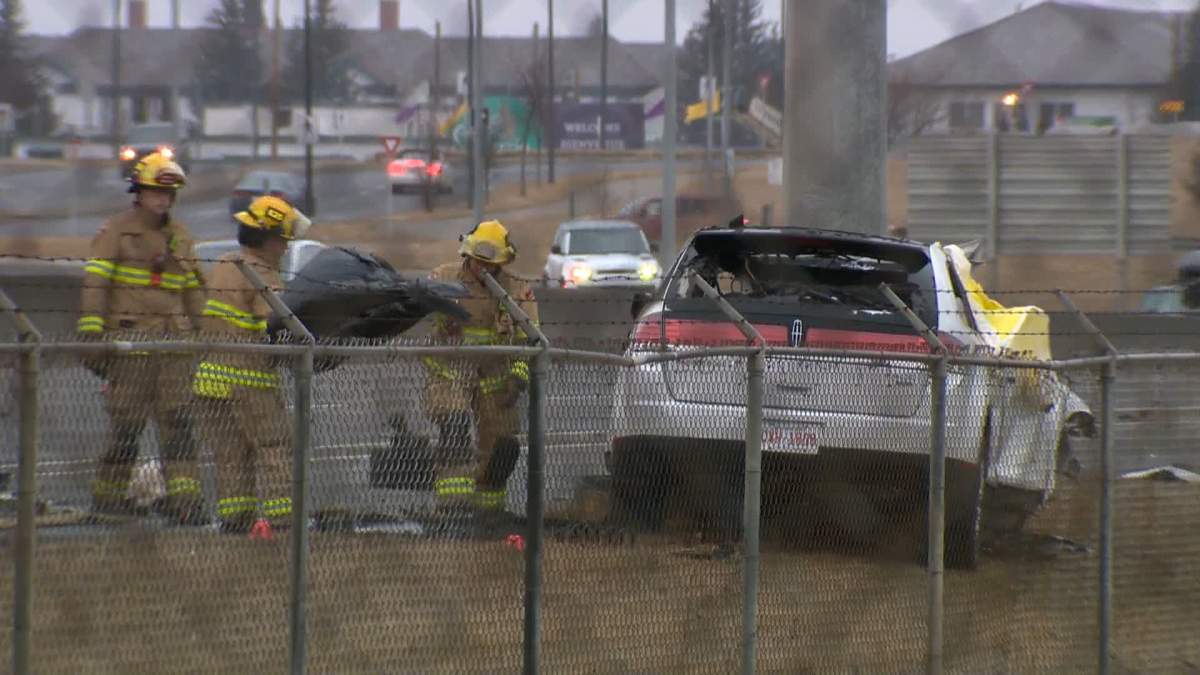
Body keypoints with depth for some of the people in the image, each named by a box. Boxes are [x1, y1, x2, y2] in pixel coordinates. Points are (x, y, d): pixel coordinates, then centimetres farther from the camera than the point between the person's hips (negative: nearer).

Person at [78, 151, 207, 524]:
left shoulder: (180, 236, 17)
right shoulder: (116, 231, 0)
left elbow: (194, 289, 24)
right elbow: (94, 285, -6)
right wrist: (92, 338, -13)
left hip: (173, 340, 5)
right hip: (130, 338, -5)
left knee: (177, 417, -4)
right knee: (127, 419, -3)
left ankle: (183, 493, -7)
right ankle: (109, 492, 8)